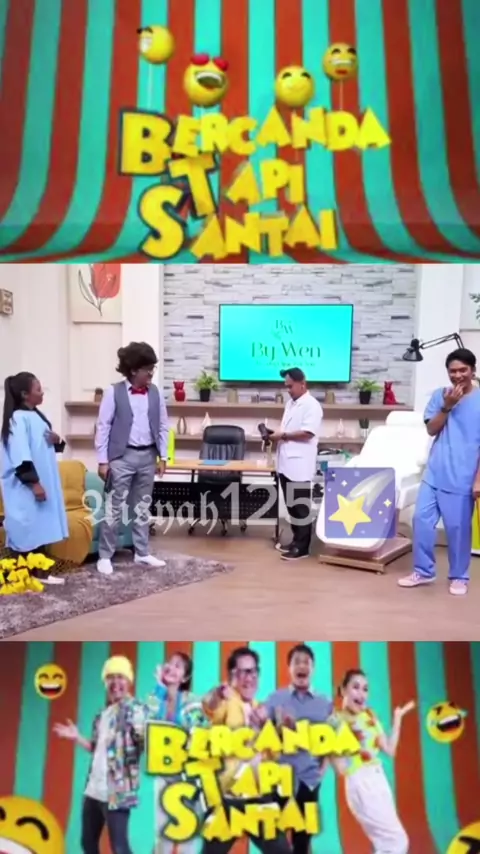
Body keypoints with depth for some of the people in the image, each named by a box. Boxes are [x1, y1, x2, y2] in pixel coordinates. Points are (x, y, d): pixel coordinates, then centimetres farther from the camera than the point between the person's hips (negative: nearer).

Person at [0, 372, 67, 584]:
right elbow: (21, 456, -21)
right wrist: (34, 483, -23)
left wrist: (57, 441, 1)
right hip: (26, 487, -9)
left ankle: (38, 571, 19)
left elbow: (45, 448, 23)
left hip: (43, 482, 9)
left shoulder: (37, 416, 13)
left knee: (41, 528, 11)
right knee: (26, 529, -3)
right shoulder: (19, 418, -15)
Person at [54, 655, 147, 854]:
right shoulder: (103, 714, 14)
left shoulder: (135, 709, -9)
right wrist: (77, 738, 12)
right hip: (94, 789, 9)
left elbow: (147, 742, -22)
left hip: (116, 791, -9)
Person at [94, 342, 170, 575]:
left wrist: (163, 457, 6)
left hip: (147, 457, 4)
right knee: (113, 508, 0)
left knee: (142, 507, 14)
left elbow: (162, 426, 9)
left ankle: (142, 553, 24)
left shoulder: (156, 393, 4)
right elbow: (103, 426, -6)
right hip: (122, 457, -4)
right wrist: (103, 460, -8)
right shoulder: (114, 392, -7)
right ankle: (105, 556, 11)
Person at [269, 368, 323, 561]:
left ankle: (302, 547, 5)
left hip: (299, 465, -9)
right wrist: (275, 435, 4)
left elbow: (307, 433, -20)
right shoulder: (291, 404, 17)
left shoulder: (311, 405, -11)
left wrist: (283, 435, -15)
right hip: (286, 463, 9)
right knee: (291, 506, 15)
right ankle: (296, 541, 26)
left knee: (300, 507, -2)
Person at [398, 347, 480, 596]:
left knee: (458, 528, 4)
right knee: (422, 519, 4)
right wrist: (447, 406, -13)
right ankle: (423, 571, 19)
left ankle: (459, 577, 21)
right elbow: (431, 430, 1)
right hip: (434, 474, 4)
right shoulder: (439, 395, 6)